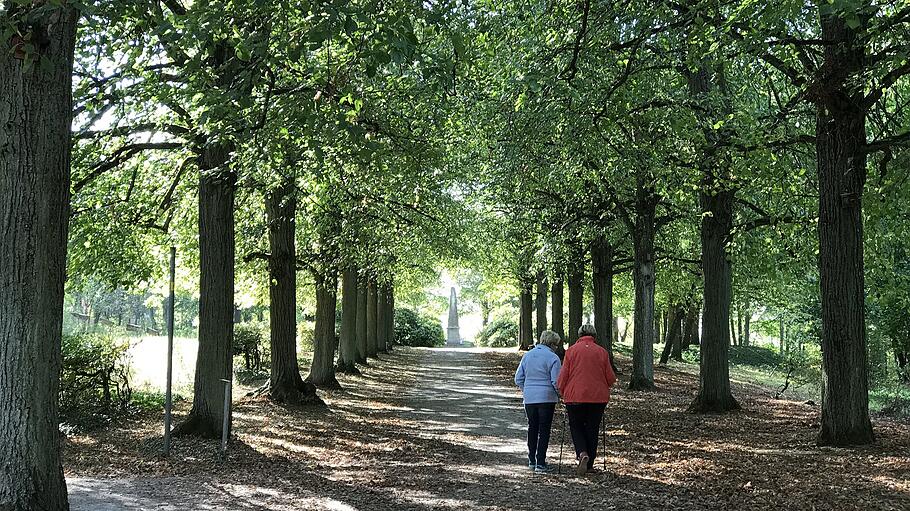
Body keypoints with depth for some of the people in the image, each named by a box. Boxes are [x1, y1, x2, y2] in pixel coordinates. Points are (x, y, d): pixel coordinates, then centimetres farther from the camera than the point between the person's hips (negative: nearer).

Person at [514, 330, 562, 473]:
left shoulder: (527, 355, 9)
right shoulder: (552, 357, -9)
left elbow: (518, 379, 10)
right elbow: (556, 381, -12)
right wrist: (558, 396, 5)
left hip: (529, 398, 5)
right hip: (547, 398, -5)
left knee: (532, 428, 15)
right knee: (544, 430, 0)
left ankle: (532, 460, 19)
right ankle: (540, 463, -2)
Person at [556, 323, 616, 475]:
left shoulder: (571, 350, -3)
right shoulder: (601, 352, 1)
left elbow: (563, 376, -3)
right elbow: (611, 378, 2)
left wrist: (563, 393, 13)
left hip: (575, 396, -1)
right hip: (598, 397, 1)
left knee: (576, 427, 13)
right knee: (592, 429, 12)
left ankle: (582, 453, -12)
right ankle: (589, 465, 15)